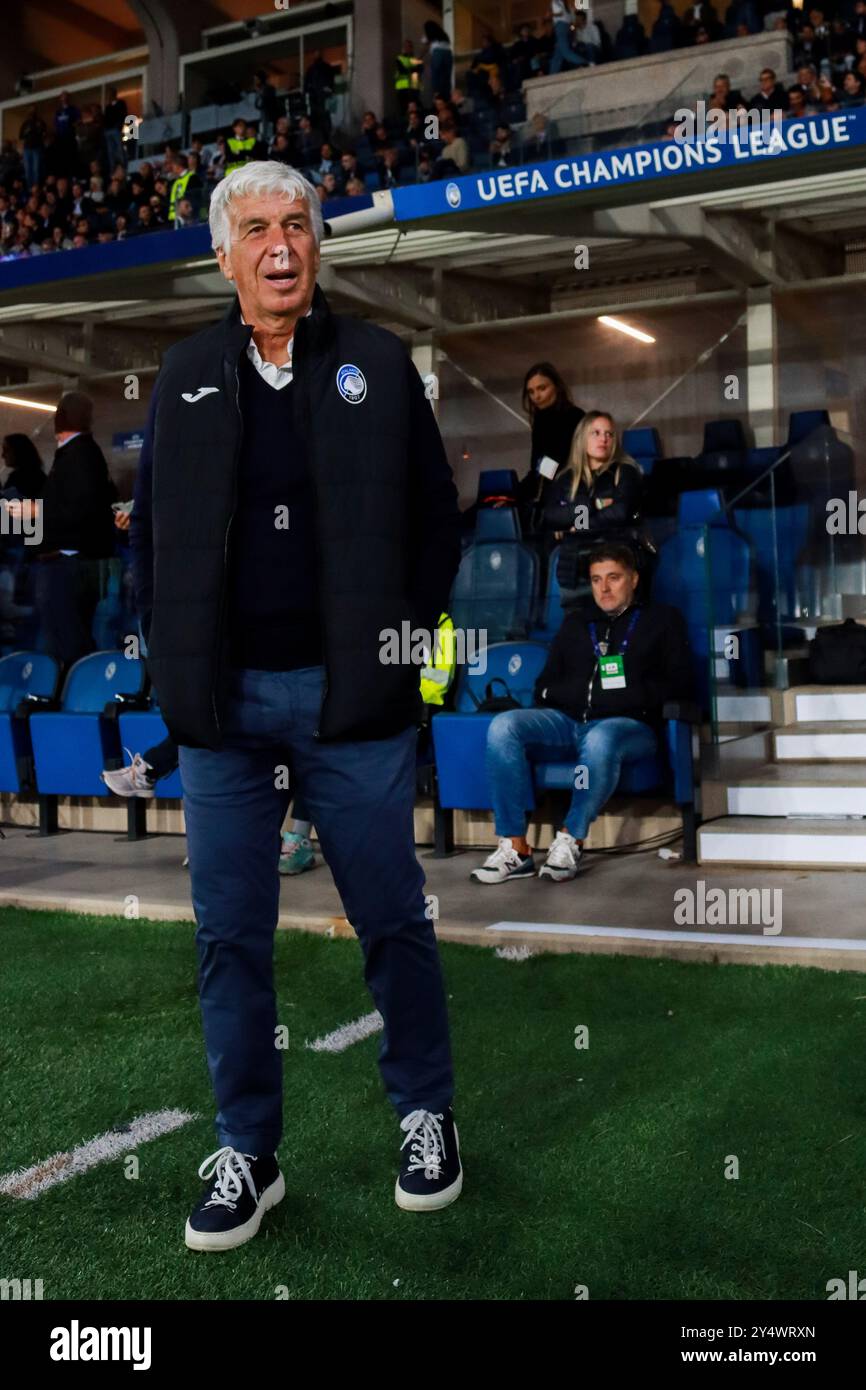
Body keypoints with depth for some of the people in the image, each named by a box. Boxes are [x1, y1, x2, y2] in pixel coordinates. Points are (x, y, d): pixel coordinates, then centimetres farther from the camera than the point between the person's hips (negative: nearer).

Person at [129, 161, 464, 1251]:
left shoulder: (377, 364, 5)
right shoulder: (187, 375, 11)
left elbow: (437, 517, 6)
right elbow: (150, 528, 14)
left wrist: (403, 641, -1)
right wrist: (171, 661, 4)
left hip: (352, 701, -2)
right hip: (221, 706, 2)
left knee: (393, 921, 7)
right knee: (230, 937, 7)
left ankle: (424, 1115, 28)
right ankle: (247, 1152, 22)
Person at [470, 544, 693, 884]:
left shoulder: (662, 620, 18)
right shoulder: (575, 623, 28)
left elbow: (679, 685, 7)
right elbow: (545, 686, 24)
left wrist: (627, 696, -8)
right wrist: (568, 694, 1)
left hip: (628, 725, -4)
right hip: (567, 721, 4)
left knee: (600, 739, -41)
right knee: (502, 726, -25)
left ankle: (570, 841, -26)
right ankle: (515, 848, -27)